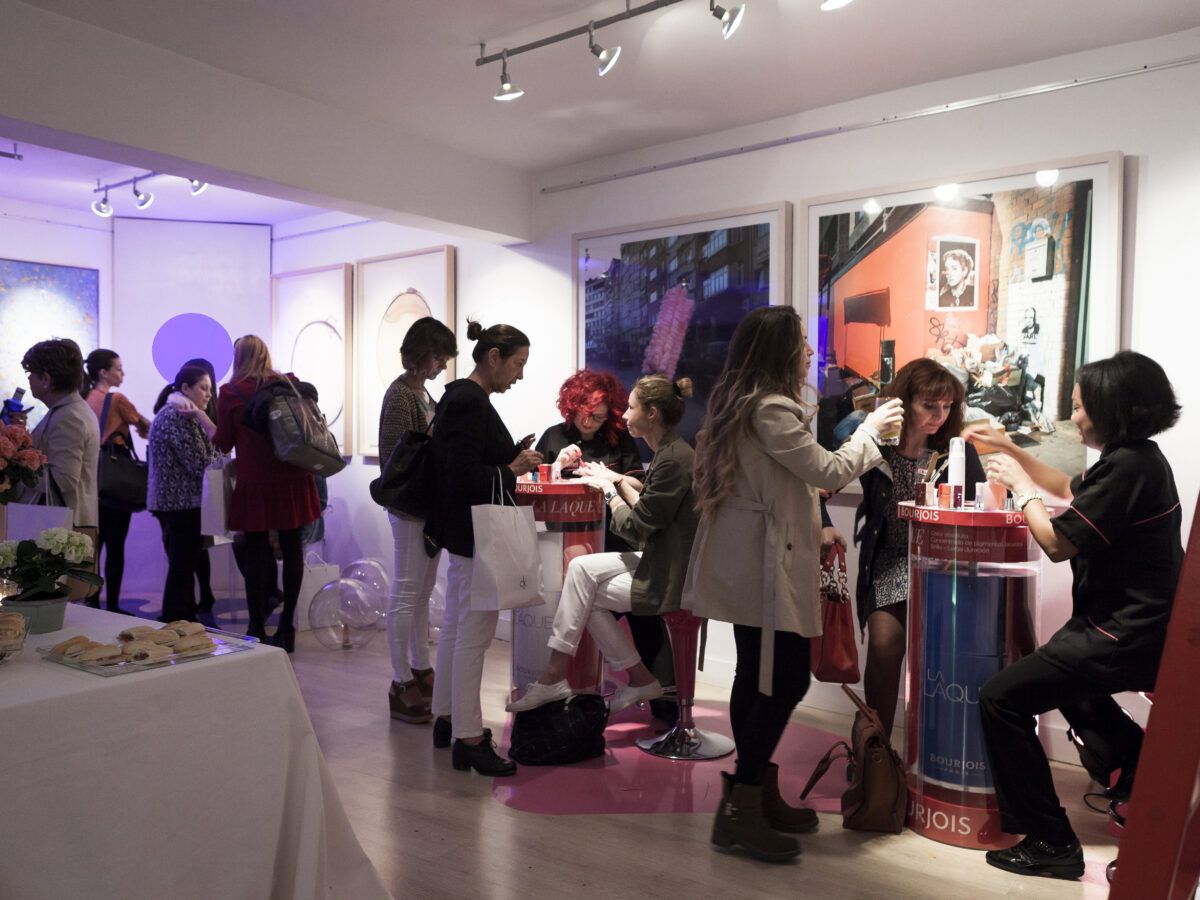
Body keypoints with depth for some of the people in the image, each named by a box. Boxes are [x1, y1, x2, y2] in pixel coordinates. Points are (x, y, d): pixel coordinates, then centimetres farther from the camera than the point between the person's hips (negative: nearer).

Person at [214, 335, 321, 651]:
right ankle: (287, 627, 14)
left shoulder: (230, 392, -1)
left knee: (257, 553, 3)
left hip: (256, 481, -2)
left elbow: (224, 443, 5)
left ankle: (257, 630, 6)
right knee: (292, 549, 8)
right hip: (292, 477, 3)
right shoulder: (291, 385, 6)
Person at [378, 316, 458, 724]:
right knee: (405, 594, -2)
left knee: (421, 593, 16)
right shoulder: (400, 395, -13)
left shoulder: (422, 393, 14)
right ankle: (401, 685, 7)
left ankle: (420, 669, 27)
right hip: (410, 509, -9)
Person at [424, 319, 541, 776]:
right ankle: (469, 739, 5)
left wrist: (513, 455, 8)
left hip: (460, 533, 11)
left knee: (455, 628, 18)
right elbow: (464, 476, -25)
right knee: (473, 635, -4)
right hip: (475, 536, -11)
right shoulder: (470, 403, -19)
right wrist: (513, 469, -15)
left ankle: (447, 719, 31)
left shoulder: (460, 397, 12)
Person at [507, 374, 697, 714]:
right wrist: (619, 481, 7)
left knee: (584, 595, -3)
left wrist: (609, 489, -3)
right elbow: (648, 508, 13)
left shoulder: (673, 460, -21)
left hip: (671, 576, -9)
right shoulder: (670, 452, 10)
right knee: (581, 568, 0)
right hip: (661, 559, 9)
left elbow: (635, 528, -17)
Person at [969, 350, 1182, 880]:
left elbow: (1058, 542, -20)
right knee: (1065, 682, 36)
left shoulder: (1128, 468, -23)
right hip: (1144, 625, 11)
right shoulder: (1138, 458, 10)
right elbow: (1072, 490, 27)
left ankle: (1049, 842, -4)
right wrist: (1013, 452, 21)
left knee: (1000, 698, -10)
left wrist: (1020, 485, -6)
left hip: (1125, 638, -11)